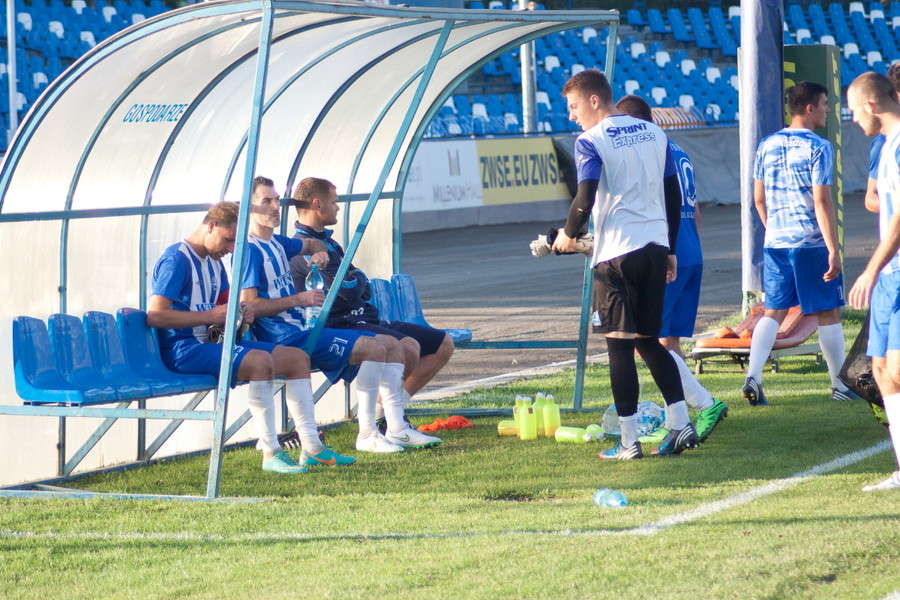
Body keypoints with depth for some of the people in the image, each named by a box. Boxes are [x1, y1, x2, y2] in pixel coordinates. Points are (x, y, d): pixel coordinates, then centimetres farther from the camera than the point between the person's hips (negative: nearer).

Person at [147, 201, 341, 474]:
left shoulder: (214, 262, 18)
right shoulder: (176, 259, -12)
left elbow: (224, 304, 30)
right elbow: (154, 315, -22)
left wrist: (241, 313, 4)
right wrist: (209, 316, -22)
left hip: (213, 343, 10)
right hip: (183, 349, -10)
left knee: (298, 358, 5)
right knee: (260, 361, -33)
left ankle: (312, 447, 5)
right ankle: (271, 454, -30)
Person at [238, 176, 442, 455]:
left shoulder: (277, 243, 19)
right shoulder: (250, 250, -10)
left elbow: (311, 244, 40)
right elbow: (248, 305, -20)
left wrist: (319, 252, 14)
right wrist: (298, 299, -18)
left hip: (304, 329, 10)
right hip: (285, 339, -10)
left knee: (391, 345, 6)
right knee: (373, 348, -23)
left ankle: (396, 428, 1)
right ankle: (367, 434, -19)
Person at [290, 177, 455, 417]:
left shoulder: (327, 241, 22)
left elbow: (362, 287, 21)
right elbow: (349, 289, -20)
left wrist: (357, 279, -2)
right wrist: (358, 278, 3)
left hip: (368, 320, 11)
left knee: (443, 344, 7)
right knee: (407, 347, -36)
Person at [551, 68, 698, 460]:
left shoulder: (591, 142, -7)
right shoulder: (654, 134, 12)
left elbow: (585, 200, -18)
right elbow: (674, 196, 14)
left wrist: (568, 235, 0)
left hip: (616, 252, -6)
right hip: (655, 247, 6)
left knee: (620, 345, -1)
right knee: (649, 340, 16)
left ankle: (629, 442, -2)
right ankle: (681, 425, 5)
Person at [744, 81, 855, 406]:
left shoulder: (767, 146, 8)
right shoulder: (817, 148, -11)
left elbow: (759, 199, 14)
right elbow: (822, 202, -16)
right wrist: (834, 250, -15)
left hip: (775, 243, 6)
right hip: (811, 243, -5)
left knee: (774, 311, 9)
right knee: (828, 313, 5)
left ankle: (752, 376, -6)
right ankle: (841, 385, 12)